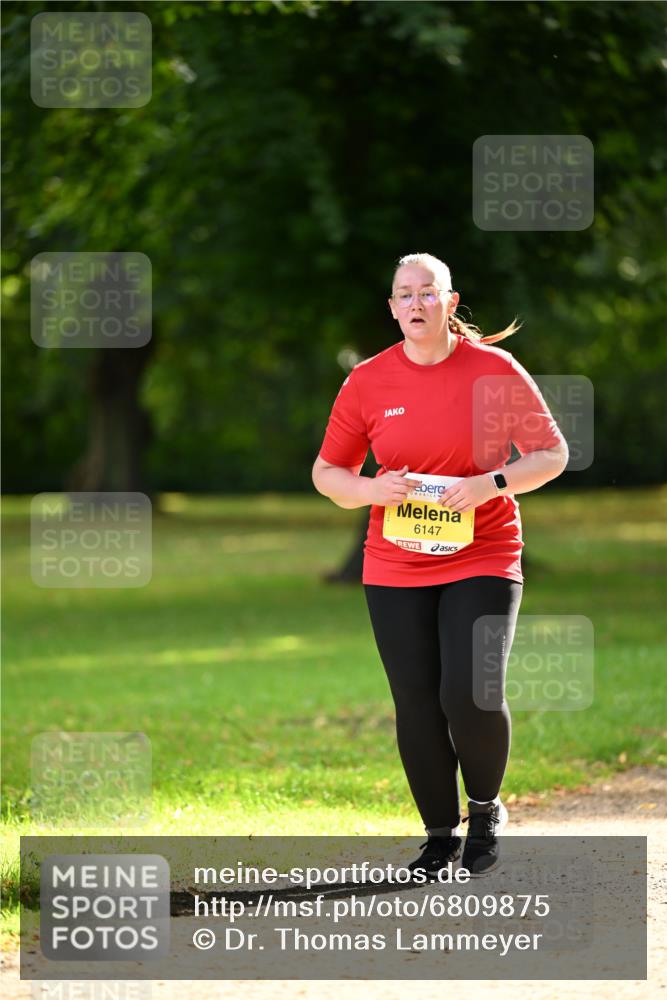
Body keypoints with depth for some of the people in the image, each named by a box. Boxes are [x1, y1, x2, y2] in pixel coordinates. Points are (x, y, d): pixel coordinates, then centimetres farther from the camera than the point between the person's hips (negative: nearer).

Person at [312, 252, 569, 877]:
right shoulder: (368, 381, 2)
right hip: (395, 568, 2)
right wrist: (372, 490, -13)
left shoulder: (496, 370, -3)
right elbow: (327, 472, 9)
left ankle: (485, 809, 11)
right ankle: (440, 834, 17)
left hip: (483, 560, -2)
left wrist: (489, 484, -16)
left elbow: (553, 454, 1)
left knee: (471, 695, -16)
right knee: (417, 705, 0)